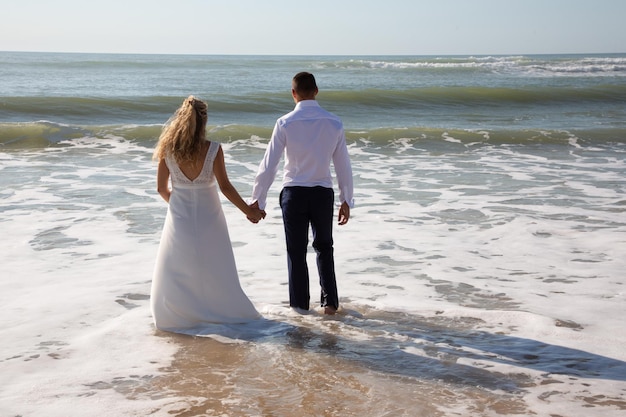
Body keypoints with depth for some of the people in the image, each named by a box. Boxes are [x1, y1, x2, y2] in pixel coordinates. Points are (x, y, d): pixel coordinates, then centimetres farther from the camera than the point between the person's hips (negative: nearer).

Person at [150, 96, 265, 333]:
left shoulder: (168, 151, -9)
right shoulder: (213, 150, -15)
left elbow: (162, 189, -1)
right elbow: (225, 187, -13)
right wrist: (249, 210, -3)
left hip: (180, 218, 1)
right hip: (208, 218, -1)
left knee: (176, 270, 14)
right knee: (215, 269, 15)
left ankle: (174, 314, 17)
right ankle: (222, 308, 26)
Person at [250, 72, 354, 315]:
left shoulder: (285, 124, -11)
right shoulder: (334, 123, -5)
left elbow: (268, 165, -9)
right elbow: (343, 165, 2)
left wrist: (257, 199, 0)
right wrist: (346, 200, 12)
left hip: (294, 194, -2)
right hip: (323, 194, 2)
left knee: (296, 251, 10)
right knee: (324, 247, 19)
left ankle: (300, 305, 18)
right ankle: (330, 302, 17)